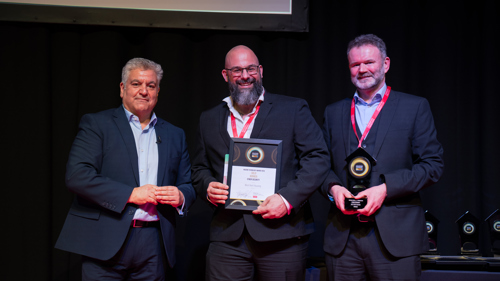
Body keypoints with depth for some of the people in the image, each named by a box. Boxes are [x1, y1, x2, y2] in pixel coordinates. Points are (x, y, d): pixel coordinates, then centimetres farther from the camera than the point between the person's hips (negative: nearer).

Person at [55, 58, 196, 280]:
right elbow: (76, 176, -10)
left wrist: (180, 196, -6)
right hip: (104, 242, -4)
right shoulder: (96, 124, 3)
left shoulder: (174, 135, 17)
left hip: (154, 244, 4)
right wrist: (130, 194, -14)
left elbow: (188, 185, 19)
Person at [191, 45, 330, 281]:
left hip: (281, 235, -2)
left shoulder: (293, 109, 5)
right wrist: (208, 187, -2)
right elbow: (199, 168, 22)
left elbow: (318, 159, -3)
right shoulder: (209, 120, 16)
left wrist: (288, 199, -14)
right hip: (227, 236, 3)